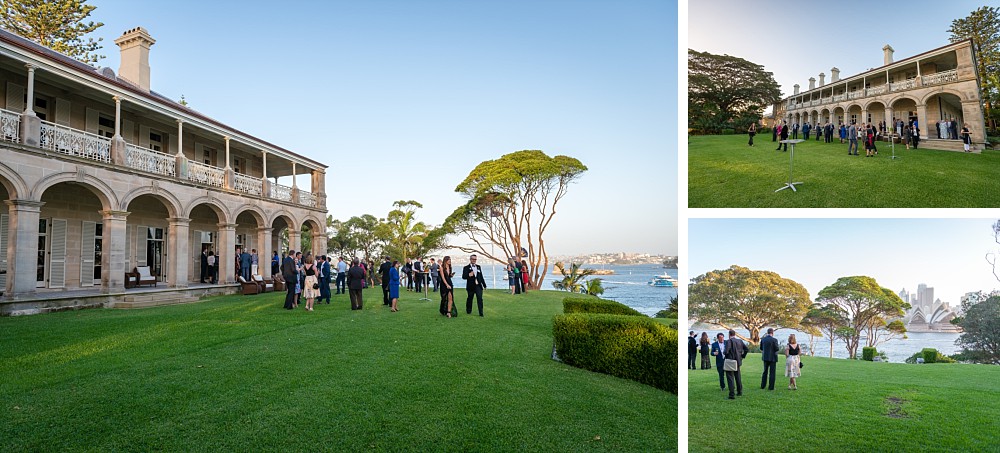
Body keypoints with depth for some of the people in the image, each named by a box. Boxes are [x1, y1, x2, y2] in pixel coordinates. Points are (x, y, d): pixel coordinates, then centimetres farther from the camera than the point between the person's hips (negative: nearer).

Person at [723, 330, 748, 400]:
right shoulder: (740, 341, 4)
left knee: (730, 378, -2)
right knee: (738, 377, 21)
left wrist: (724, 353, -5)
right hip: (738, 362, 6)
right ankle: (739, 392, 33)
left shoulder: (729, 341, -16)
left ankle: (732, 394, -5)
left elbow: (726, 351, -27)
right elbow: (747, 349, 3)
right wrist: (742, 356, 12)